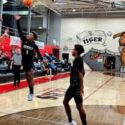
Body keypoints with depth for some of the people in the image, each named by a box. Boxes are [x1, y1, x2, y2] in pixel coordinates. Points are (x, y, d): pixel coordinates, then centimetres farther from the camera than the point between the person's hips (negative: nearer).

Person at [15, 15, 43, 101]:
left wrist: (42, 59, -3)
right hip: (24, 62, 3)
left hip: (30, 62, -3)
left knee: (30, 77, -9)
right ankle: (31, 92, 24)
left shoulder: (34, 45, -5)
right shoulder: (24, 40, -2)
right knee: (27, 77, 12)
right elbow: (20, 31, -7)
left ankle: (31, 93, -6)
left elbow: (38, 53, 5)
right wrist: (18, 21, -12)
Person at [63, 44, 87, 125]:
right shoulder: (76, 60, 11)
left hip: (77, 87, -10)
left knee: (79, 106, -3)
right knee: (65, 101, 17)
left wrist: (81, 89, -23)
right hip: (73, 85, 10)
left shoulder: (78, 60, -18)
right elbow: (83, 72, 19)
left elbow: (81, 75, -22)